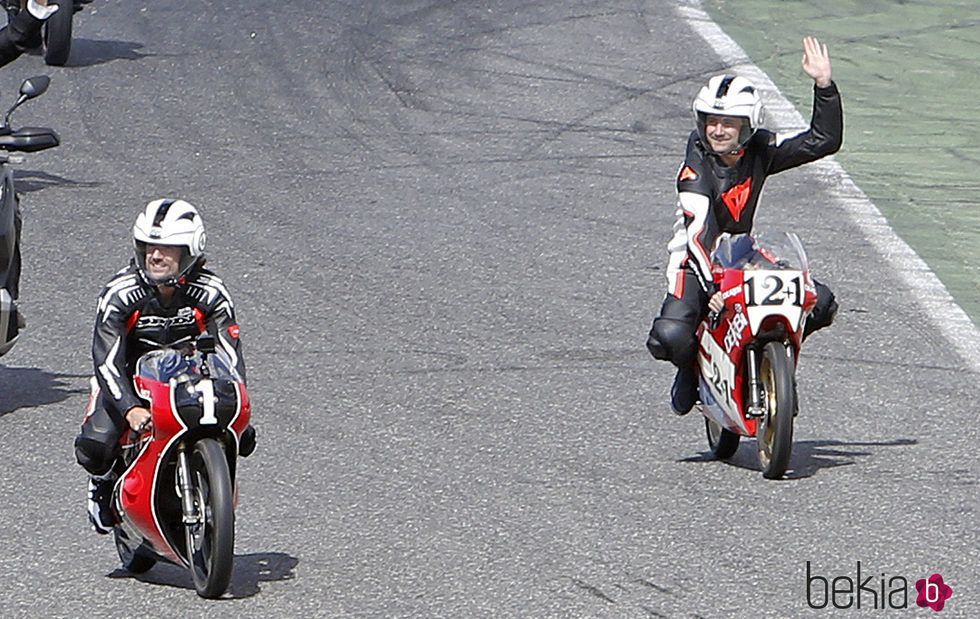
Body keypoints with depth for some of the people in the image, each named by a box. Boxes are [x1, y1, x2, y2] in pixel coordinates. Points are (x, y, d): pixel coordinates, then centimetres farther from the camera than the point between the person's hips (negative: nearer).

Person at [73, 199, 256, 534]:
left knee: (241, 437, -16)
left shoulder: (210, 293, -16)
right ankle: (104, 483, 13)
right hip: (129, 379, -2)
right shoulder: (120, 293, -23)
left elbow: (231, 353, -17)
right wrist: (131, 409, -44)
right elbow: (106, 360, -27)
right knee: (94, 446, -26)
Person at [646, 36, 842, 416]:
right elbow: (699, 231, -29)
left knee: (820, 305, -12)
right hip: (696, 261, -5)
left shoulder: (759, 153, -3)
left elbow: (825, 141, 0)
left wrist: (824, 85, -10)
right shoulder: (697, 167, -18)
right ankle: (691, 369, 9)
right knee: (670, 336, -29)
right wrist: (713, 285, -42)